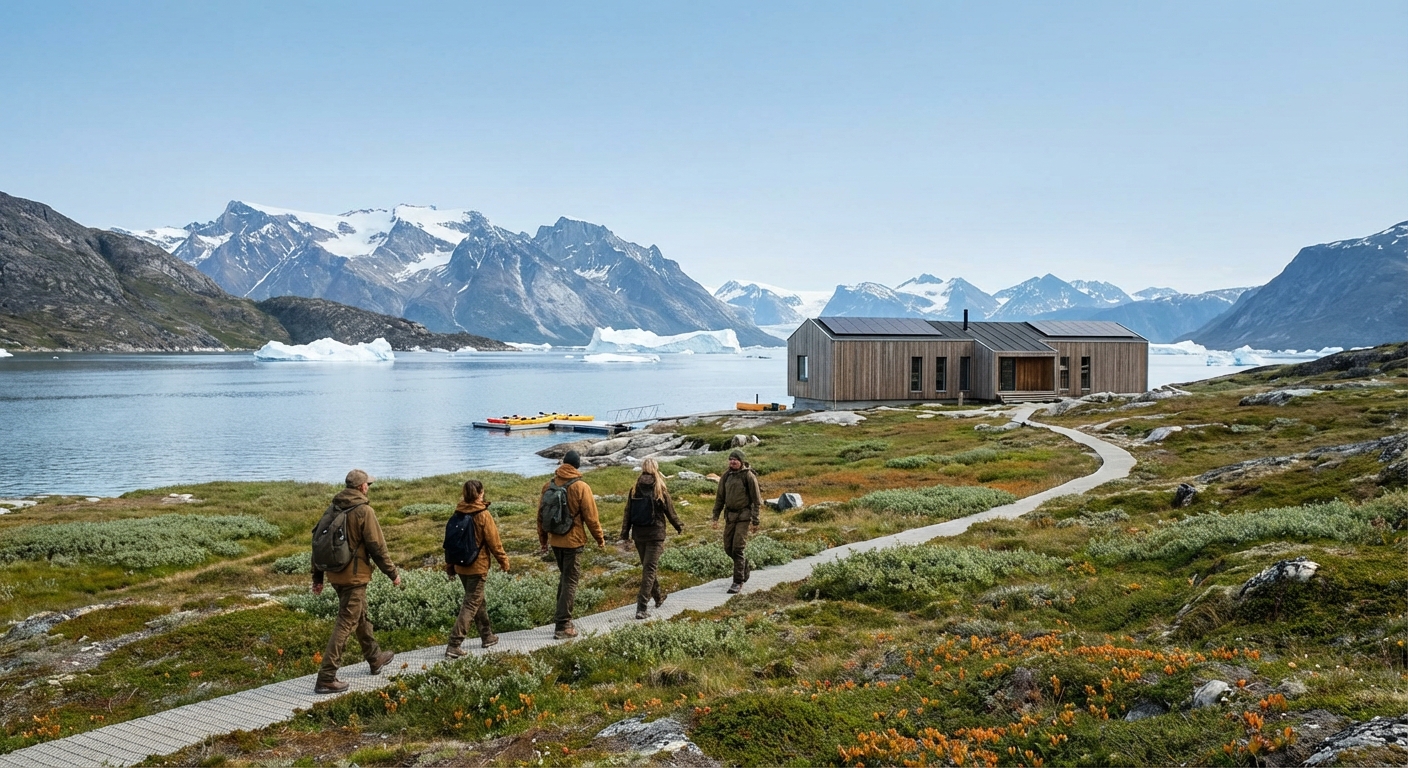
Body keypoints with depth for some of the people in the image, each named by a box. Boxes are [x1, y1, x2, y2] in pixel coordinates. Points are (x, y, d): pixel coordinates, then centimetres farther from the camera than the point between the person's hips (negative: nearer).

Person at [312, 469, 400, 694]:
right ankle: (326, 678, -6)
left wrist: (317, 577, 16)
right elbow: (377, 547, -14)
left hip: (336, 575, 8)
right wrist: (392, 573, -3)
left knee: (361, 617, 24)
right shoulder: (364, 512, -16)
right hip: (355, 576, -8)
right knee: (345, 625, -4)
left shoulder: (331, 510, 6)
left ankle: (375, 658, 41)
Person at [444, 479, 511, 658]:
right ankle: (454, 645, -8)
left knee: (478, 600, 21)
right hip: (477, 566, -6)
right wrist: (504, 561, 2)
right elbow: (494, 541, -11)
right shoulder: (483, 515, -15)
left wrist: (450, 566, 14)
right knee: (471, 605, -1)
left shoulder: (457, 514, 1)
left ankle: (487, 636, 33)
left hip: (461, 566, 6)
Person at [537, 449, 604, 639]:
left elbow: (541, 515, 7)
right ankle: (562, 627, 1)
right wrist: (600, 538, 3)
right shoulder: (581, 487, -14)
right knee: (570, 582, 2)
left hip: (555, 540, 5)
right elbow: (591, 517, -11)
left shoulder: (548, 485, 1)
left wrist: (542, 540, 17)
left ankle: (562, 618, 25)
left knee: (564, 577, 22)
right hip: (573, 541, -5)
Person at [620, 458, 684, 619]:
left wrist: (624, 534, 5)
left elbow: (627, 513, 1)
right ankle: (641, 608, -13)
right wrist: (679, 527, 14)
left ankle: (658, 597, 37)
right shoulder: (661, 490, -8)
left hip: (638, 534, 4)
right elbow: (670, 512, -2)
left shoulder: (635, 489, 1)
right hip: (656, 534, -4)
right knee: (650, 569, -4)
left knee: (648, 567, 20)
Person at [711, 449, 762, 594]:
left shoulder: (748, 476, -9)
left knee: (738, 548, -10)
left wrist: (755, 522, -10)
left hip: (744, 516, -6)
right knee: (728, 548, 9)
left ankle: (738, 583, -4)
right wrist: (715, 517, 8)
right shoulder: (726, 477, 7)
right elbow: (719, 498, 14)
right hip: (730, 515, 6)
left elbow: (756, 500, -7)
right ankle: (744, 564, 37)